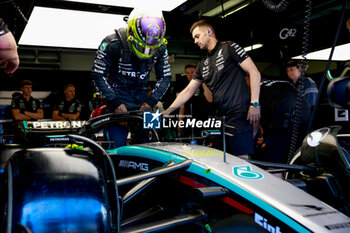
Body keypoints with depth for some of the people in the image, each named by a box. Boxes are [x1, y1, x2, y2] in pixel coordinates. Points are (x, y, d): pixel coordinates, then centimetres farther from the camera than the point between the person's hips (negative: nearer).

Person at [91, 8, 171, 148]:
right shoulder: (112, 43, -16)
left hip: (141, 100, 4)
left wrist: (151, 101, -6)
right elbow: (98, 75, -11)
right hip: (118, 99, -3)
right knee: (118, 145, -11)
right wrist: (115, 102, -17)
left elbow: (165, 77, 5)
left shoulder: (160, 48, -4)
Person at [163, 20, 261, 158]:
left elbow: (254, 72, -4)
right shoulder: (203, 64, 22)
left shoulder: (229, 47, 2)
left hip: (239, 114, -7)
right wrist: (167, 112, 13)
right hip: (221, 116, 7)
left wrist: (254, 104, -12)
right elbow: (188, 91, 21)